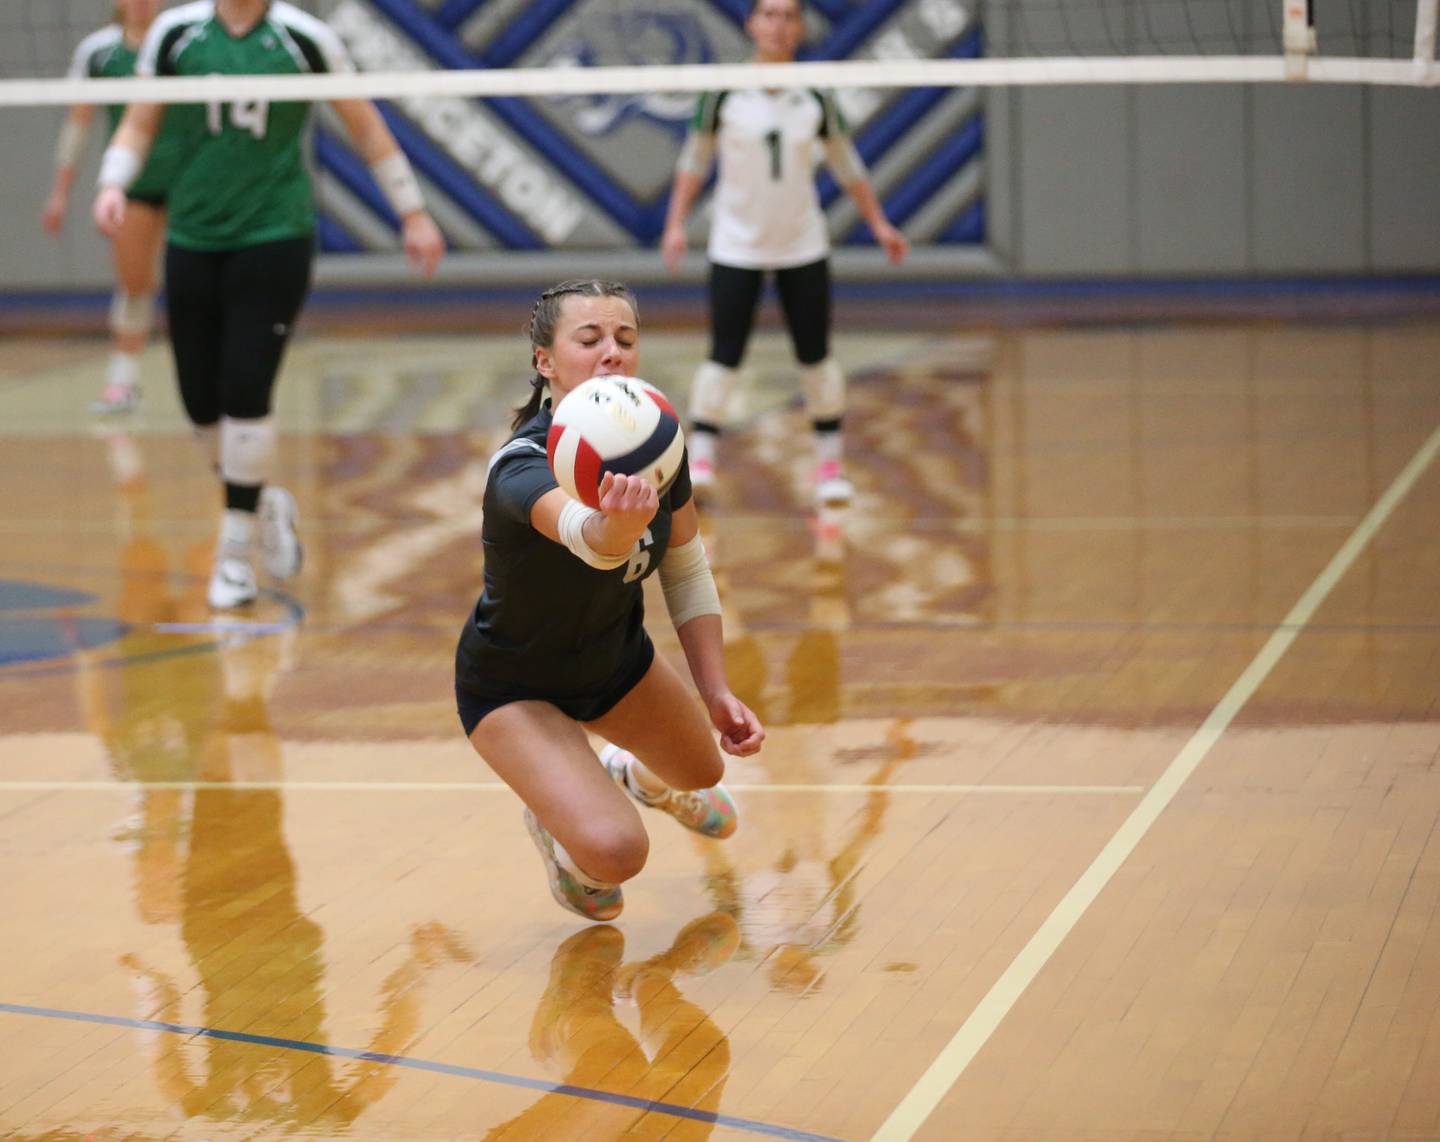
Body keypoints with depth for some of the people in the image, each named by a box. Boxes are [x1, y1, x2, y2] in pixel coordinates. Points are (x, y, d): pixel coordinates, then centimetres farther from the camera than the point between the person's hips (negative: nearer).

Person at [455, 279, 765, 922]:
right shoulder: (520, 468, -37)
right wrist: (619, 523, -83)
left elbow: (686, 572, -2)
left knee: (701, 768, 29)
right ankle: (556, 825, 13)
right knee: (614, 851, -24)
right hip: (512, 687, -6)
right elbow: (587, 538, -60)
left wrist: (717, 693, -8)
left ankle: (633, 774, 66)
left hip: (616, 655, 7)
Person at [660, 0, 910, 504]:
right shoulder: (725, 96, -7)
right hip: (736, 248, -2)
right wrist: (676, 225, -6)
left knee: (815, 354, 4)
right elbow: (693, 162, 2)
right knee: (724, 354, -7)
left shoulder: (816, 99, -2)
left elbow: (848, 167, 9)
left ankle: (831, 462, 14)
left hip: (803, 247, 2)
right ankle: (700, 458, -1)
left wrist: (880, 224, 5)